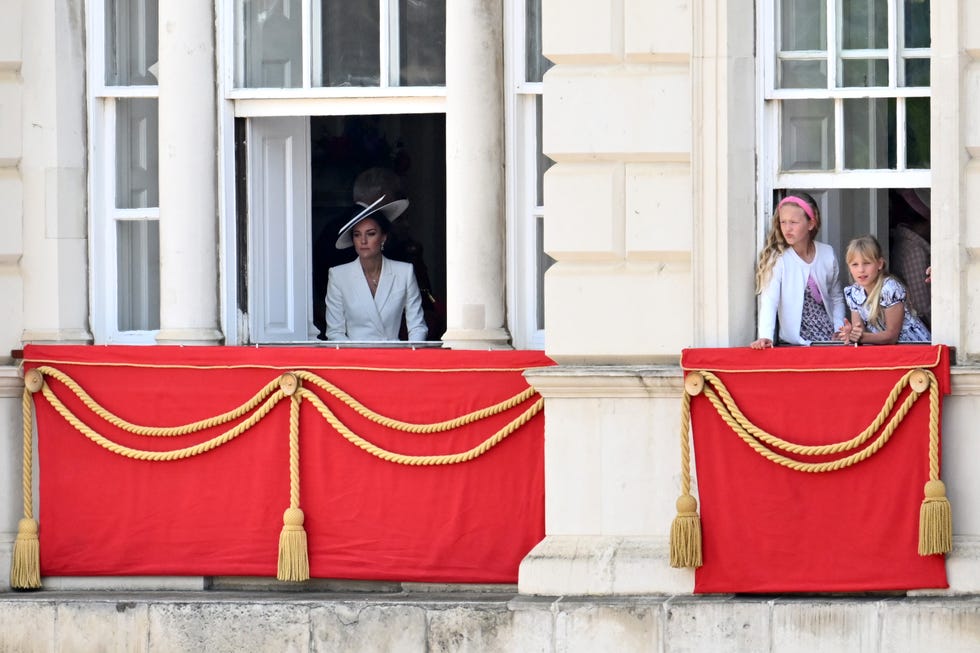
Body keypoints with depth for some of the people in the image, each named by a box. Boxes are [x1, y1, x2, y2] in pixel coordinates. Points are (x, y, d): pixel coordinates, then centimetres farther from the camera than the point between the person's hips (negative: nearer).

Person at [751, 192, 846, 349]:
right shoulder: (777, 258, -9)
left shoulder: (827, 254, 4)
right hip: (794, 343, -3)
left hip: (828, 340, 3)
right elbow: (769, 300, -20)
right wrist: (765, 337, -35)